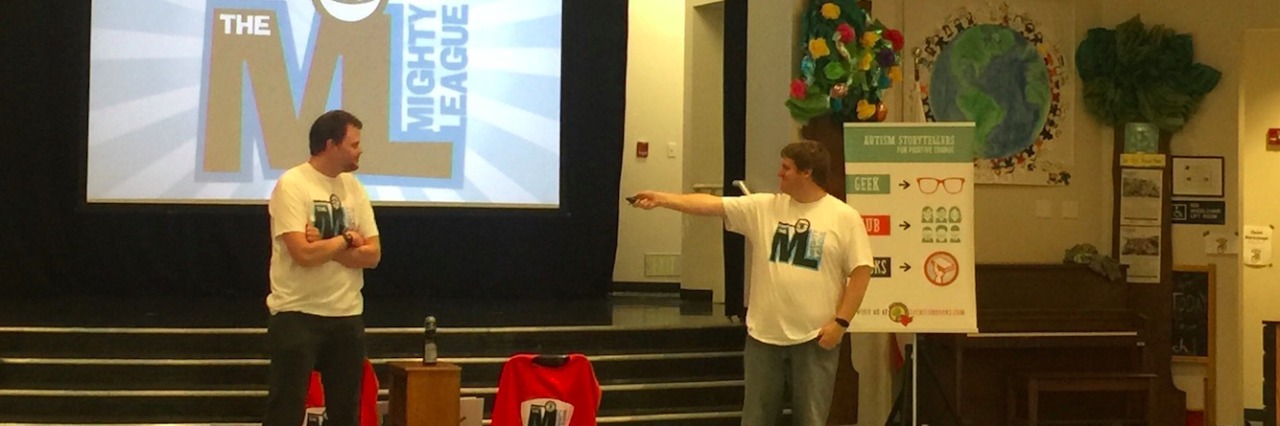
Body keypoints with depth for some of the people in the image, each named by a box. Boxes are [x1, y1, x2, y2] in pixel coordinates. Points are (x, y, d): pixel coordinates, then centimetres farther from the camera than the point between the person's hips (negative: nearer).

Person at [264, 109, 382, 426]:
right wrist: (345, 239, -6)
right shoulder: (291, 185, -11)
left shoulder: (354, 187, 8)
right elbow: (304, 253, -22)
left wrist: (325, 245, -13)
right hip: (297, 314, -6)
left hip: (347, 315, 6)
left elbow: (372, 255, 1)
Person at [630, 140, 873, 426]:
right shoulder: (763, 207, 3)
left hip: (815, 337, -3)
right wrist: (661, 199, -8)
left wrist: (841, 322, -12)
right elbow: (711, 204, -1)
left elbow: (861, 271, -7)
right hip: (764, 334, 3)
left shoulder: (845, 217, -6)